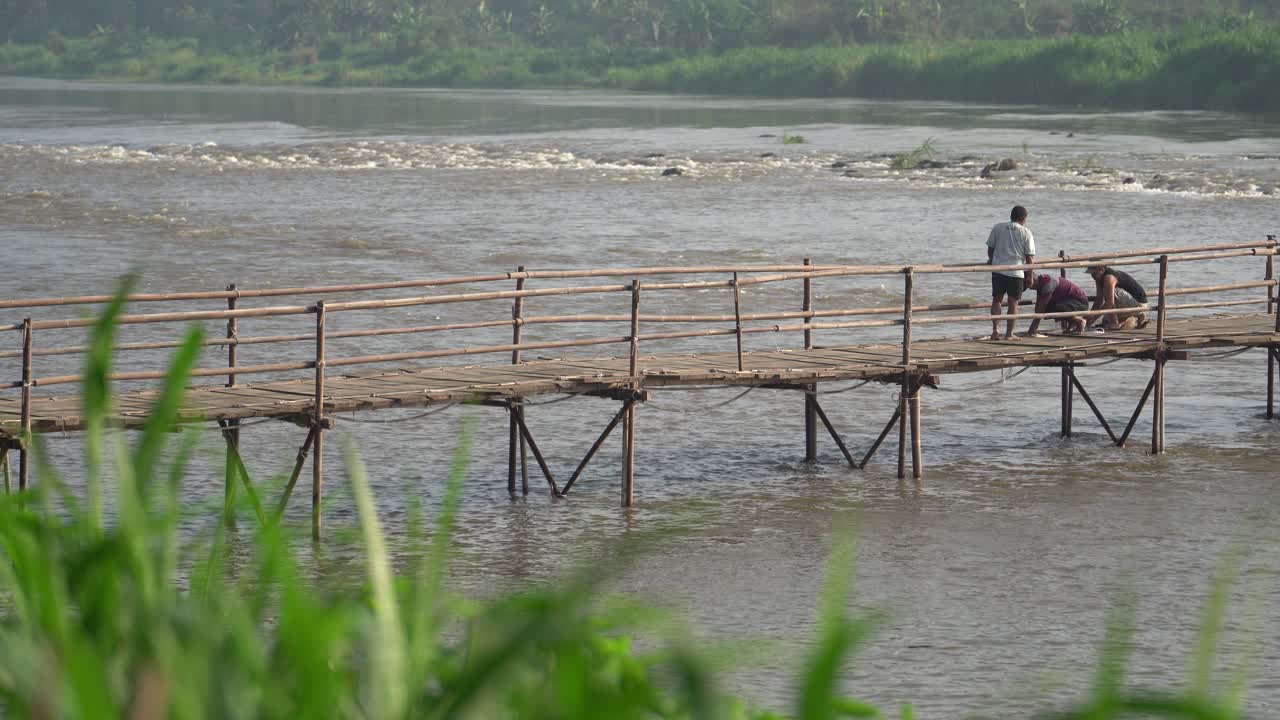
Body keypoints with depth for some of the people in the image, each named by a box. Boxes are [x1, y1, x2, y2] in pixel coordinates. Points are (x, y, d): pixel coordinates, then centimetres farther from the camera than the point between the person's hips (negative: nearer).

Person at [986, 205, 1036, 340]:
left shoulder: (998, 228, 5)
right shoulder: (1026, 233, -1)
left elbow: (990, 248, 9)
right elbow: (1029, 256, -2)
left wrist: (991, 261, 27)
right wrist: (1030, 274, 8)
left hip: (998, 269, 2)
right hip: (1016, 272, -2)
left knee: (997, 299, 11)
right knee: (1013, 302, 7)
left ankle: (995, 328, -4)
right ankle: (1009, 333, 8)